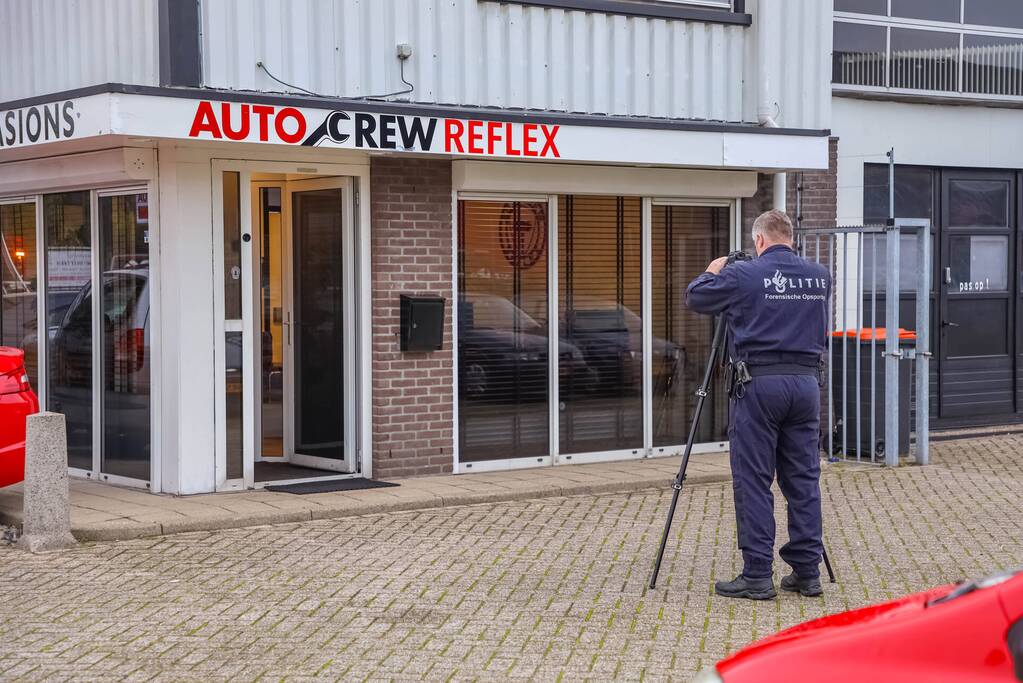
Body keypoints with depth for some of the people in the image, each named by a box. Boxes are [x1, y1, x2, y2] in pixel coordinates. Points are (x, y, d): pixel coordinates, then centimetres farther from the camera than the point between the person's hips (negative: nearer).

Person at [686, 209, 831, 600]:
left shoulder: (743, 275, -7)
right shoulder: (819, 276, 9)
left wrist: (713, 272, 25)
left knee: (753, 481, -1)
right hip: (807, 382, 5)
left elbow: (694, 297, 4)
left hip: (759, 383, -5)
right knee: (803, 480, 9)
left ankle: (757, 576, -1)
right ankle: (807, 572, 11)